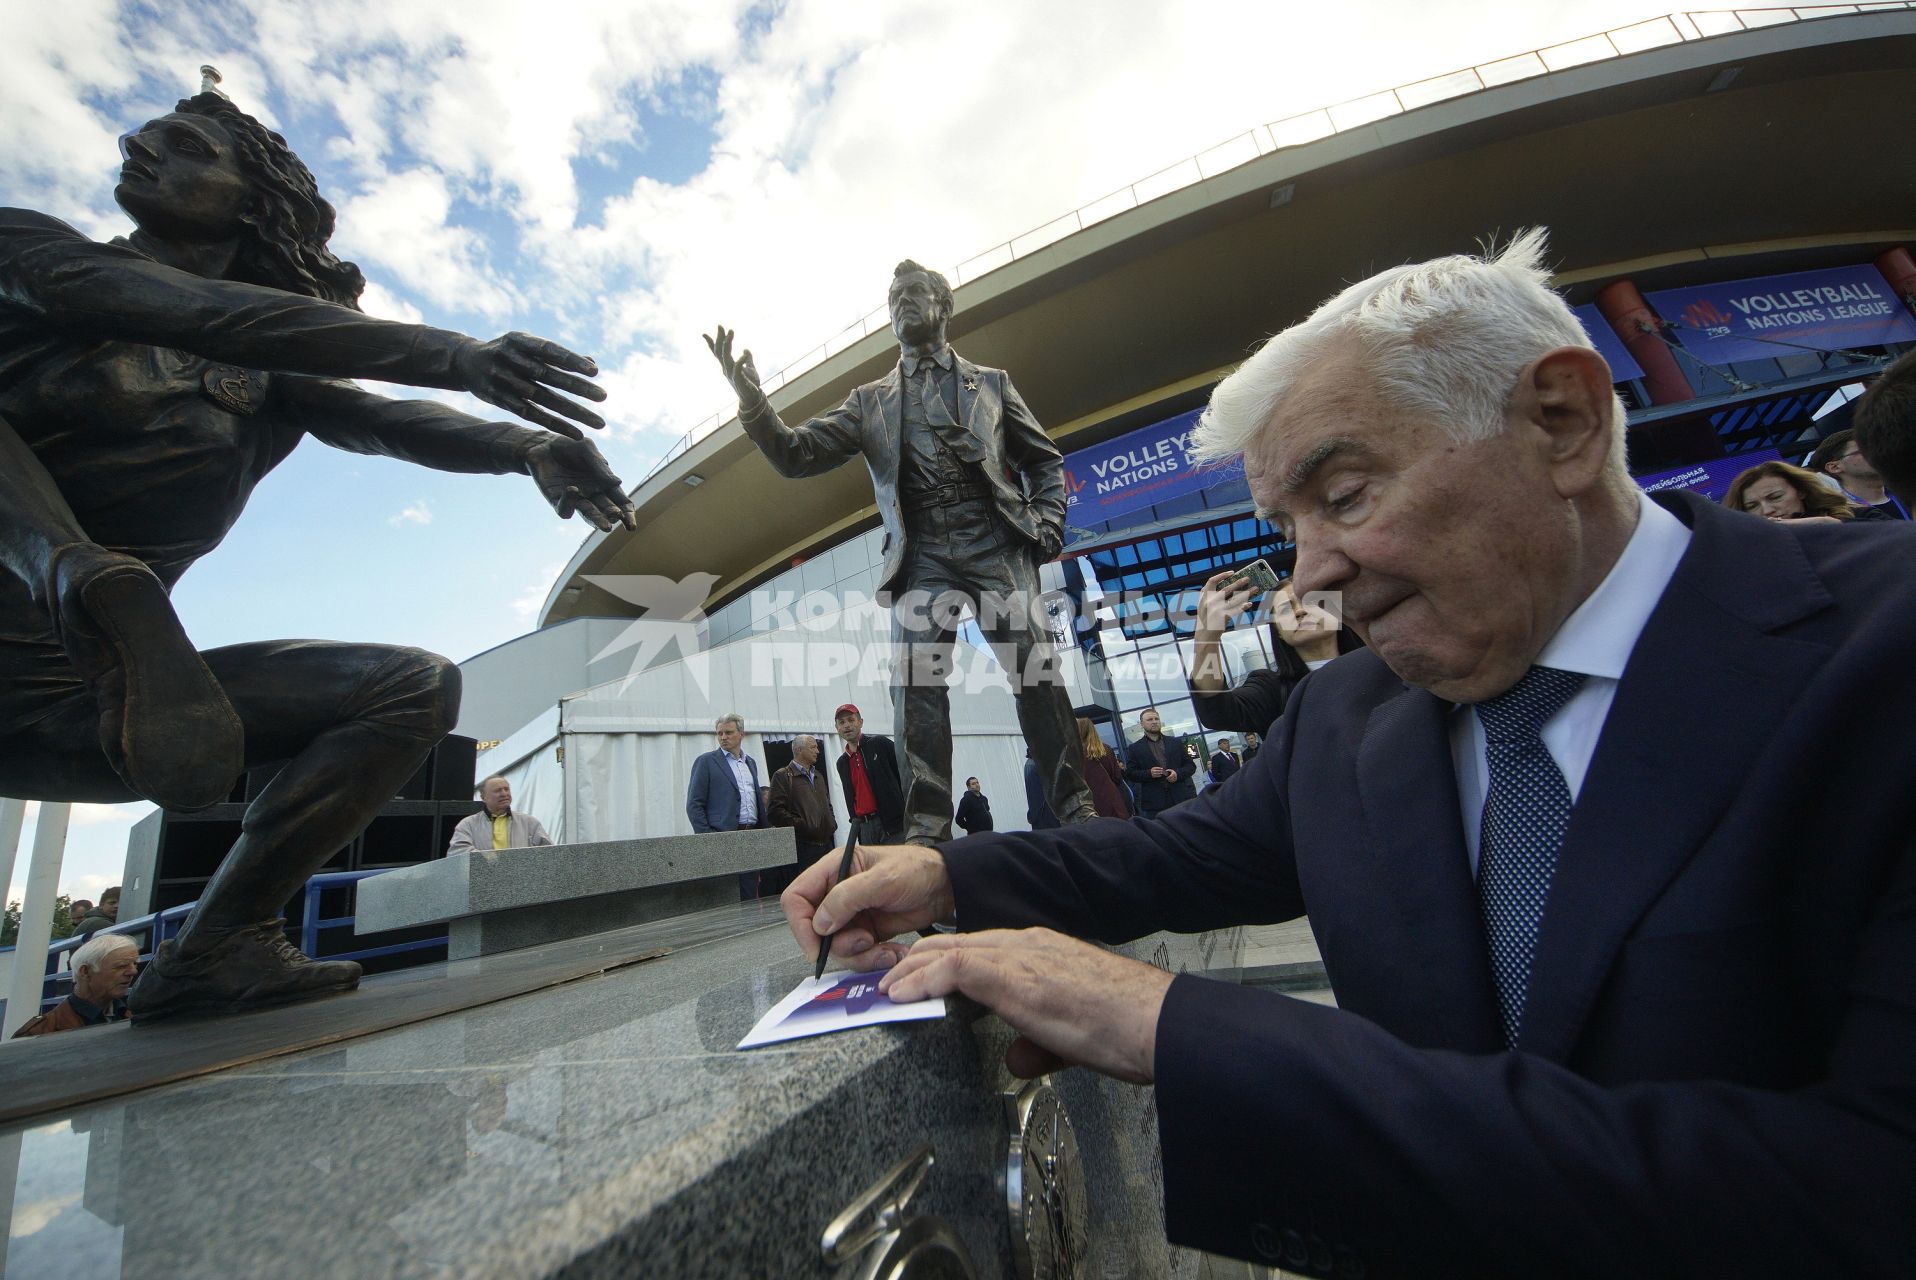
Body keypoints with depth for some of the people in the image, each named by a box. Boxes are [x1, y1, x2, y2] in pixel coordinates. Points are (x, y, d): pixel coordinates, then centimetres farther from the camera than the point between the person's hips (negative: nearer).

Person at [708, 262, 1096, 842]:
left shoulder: (990, 382, 20)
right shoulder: (871, 400, 21)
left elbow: (1045, 462, 20)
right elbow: (796, 455, 12)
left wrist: (1046, 528, 2)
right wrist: (751, 400, -6)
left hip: (995, 543, 0)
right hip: (922, 556, 1)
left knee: (1034, 667, -12)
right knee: (917, 680, -14)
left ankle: (1077, 806, -3)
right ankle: (928, 828, -11)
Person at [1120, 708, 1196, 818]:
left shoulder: (1176, 743, 14)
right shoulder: (1134, 749, 6)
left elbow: (1191, 765, 14)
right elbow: (1130, 774, 1)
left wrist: (1178, 773, -7)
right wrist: (1149, 773, -15)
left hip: (1180, 799, 3)